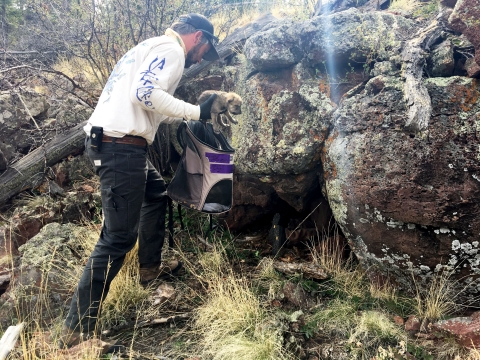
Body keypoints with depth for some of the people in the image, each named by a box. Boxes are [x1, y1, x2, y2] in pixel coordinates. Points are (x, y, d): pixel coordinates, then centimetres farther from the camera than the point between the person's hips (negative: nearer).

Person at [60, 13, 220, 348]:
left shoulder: (152, 46, 26)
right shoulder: (171, 49, -4)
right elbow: (144, 93, -21)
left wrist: (186, 117, 26)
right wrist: (196, 112, -12)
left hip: (108, 140, 11)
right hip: (122, 146, -11)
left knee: (157, 194, 26)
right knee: (119, 236, -7)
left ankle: (150, 267, 37)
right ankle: (77, 330, 0)